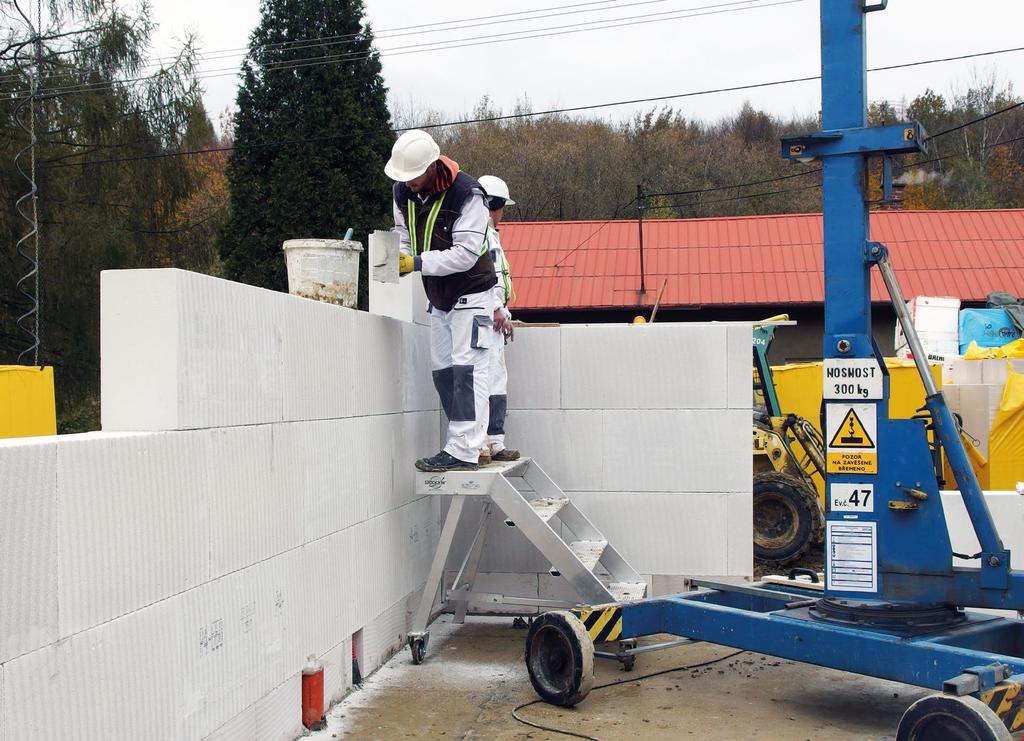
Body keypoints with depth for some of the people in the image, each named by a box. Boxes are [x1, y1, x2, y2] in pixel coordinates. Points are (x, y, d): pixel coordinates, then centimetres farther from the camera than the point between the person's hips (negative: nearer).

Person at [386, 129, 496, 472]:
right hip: (438, 298, 8)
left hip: (470, 294, -8)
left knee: (467, 370, -13)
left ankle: (463, 451, -15)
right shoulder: (403, 191, -2)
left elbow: (465, 254, -27)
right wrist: (398, 257, -13)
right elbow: (403, 232, 9)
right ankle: (470, 442, 16)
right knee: (442, 370, 9)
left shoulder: (467, 194, -24)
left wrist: (417, 263, -30)